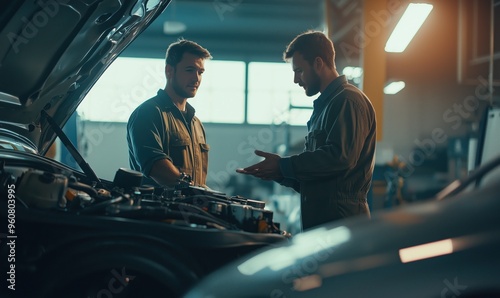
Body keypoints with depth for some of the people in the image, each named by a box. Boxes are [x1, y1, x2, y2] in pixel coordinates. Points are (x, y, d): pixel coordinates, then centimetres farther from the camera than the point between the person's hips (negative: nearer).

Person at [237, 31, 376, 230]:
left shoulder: (348, 101, -11)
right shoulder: (325, 105, 21)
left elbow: (340, 157, -24)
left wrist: (283, 166, -17)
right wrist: (279, 174, 8)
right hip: (319, 220, 9)